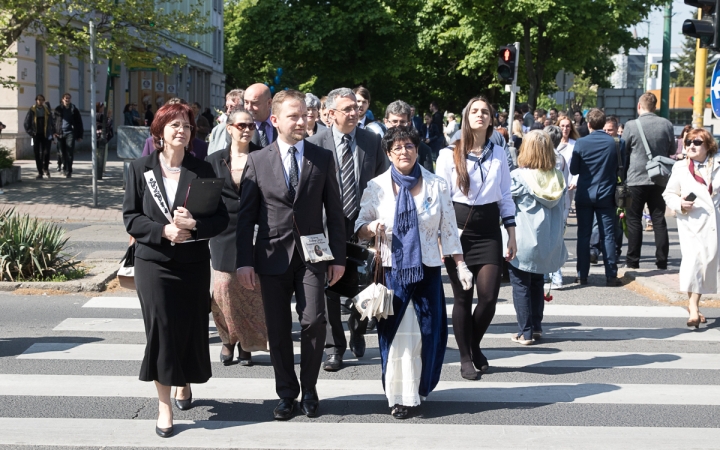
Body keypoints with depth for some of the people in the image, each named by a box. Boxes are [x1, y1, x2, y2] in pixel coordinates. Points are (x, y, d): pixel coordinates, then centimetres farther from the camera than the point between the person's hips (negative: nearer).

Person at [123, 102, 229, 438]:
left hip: (193, 263, 1)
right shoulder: (140, 169, 1)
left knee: (191, 328, 7)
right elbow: (131, 218, -1)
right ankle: (164, 403, 4)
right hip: (154, 262, -1)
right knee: (162, 329, -5)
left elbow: (221, 218, 0)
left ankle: (184, 383, 34)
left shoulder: (202, 171, 3)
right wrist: (164, 230, -17)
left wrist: (194, 225, -19)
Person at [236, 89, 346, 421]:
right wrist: (244, 261, -3)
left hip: (311, 255, 0)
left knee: (314, 322, -10)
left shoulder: (323, 158, 5)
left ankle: (309, 390, 9)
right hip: (273, 256, 0)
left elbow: (334, 212, 6)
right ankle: (286, 393, 20)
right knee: (278, 329, 5)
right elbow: (246, 215, 3)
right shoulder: (256, 161, 3)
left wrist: (338, 257, 1)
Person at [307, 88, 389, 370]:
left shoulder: (372, 141, 2)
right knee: (330, 287, 3)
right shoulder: (315, 144, -6)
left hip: (363, 223, 2)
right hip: (329, 225, -2)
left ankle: (357, 332, 35)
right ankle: (334, 347, 13)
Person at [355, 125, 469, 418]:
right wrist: (372, 228, -19)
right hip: (391, 271, -1)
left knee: (428, 333, 3)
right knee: (396, 334, -2)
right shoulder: (376, 187, 2)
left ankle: (420, 389, 23)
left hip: (427, 272, 1)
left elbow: (448, 230, 7)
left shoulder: (437, 186, 3)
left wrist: (461, 266, 3)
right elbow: (360, 229, 4)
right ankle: (399, 396, 7)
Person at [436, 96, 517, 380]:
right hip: (458, 228, -2)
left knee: (489, 296, -4)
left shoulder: (498, 154, 7)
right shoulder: (449, 155, -2)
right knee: (462, 297, 2)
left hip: (489, 229, 2)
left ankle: (475, 344, 23)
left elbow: (505, 197, 11)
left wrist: (512, 236, 8)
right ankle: (465, 357, 17)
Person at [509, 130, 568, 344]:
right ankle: (536, 327, 24)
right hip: (549, 244, 5)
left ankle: (525, 332, 5)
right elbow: (562, 212, 8)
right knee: (537, 283, 20)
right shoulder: (558, 178, 1)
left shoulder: (519, 177, -15)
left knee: (521, 285, 5)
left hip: (523, 242, -5)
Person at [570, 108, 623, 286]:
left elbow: (573, 169, -3)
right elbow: (620, 167, 3)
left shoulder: (581, 143, -9)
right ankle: (611, 275, 3)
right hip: (606, 195, 1)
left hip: (584, 195, 0)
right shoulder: (613, 143, -6)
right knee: (608, 235, 4)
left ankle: (582, 275, 9)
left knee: (583, 236, 7)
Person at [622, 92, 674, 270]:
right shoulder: (666, 124, -3)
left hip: (636, 179, -3)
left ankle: (633, 260, 8)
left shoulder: (631, 125, -12)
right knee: (659, 220, 9)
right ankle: (662, 260, 9)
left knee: (634, 220, 6)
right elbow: (672, 149, 9)